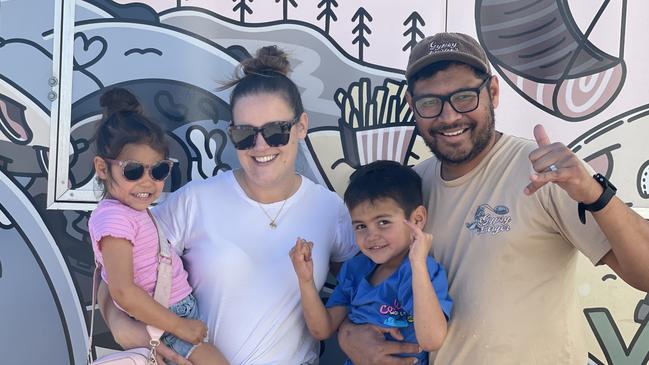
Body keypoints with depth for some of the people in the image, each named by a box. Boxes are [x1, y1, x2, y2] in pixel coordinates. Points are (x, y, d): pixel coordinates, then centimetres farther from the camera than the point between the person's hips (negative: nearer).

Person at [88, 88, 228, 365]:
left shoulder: (136, 210, 10)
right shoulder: (114, 217, -18)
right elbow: (123, 292, -25)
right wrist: (180, 326, -20)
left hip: (182, 311, 9)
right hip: (162, 324, -9)